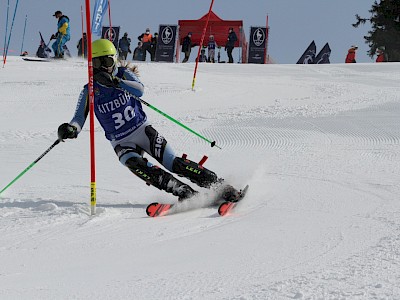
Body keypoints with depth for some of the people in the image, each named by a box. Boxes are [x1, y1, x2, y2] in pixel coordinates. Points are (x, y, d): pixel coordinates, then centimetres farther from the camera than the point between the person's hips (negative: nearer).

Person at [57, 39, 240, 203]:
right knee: (137, 166, -30)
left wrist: (115, 81, -40)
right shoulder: (90, 91, -2)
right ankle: (186, 194, -30)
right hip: (121, 143, 0)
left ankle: (220, 185, -8)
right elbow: (78, 119, -10)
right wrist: (69, 129, -34)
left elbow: (139, 90, -25)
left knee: (173, 163, -15)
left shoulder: (123, 74, -3)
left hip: (142, 129, 0)